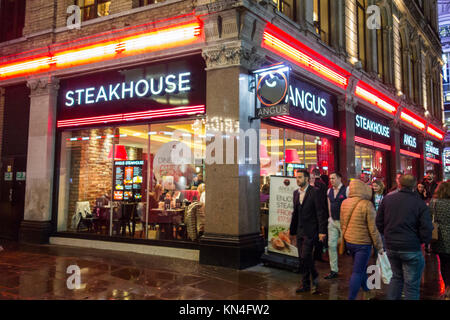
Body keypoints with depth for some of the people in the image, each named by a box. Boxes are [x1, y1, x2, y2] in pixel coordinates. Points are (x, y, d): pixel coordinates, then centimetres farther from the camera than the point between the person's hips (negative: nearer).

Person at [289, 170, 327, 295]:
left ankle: (315, 278, 12)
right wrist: (292, 231, 18)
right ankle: (305, 284, 21)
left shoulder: (314, 192, -10)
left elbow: (320, 212, -12)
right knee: (302, 259, 10)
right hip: (299, 231, 7)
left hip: (310, 231, -7)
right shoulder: (296, 193, 11)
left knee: (306, 257, -11)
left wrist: (322, 231, -16)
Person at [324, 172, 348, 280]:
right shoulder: (329, 191, 8)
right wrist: (330, 217, 14)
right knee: (331, 245, 5)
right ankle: (334, 271, 14)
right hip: (332, 222, 6)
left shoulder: (346, 190, -10)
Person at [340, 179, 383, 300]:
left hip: (349, 241, 7)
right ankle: (351, 298, 6)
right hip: (362, 243, -7)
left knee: (362, 268, 23)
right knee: (357, 272, 2)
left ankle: (367, 292, 39)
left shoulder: (344, 203, 1)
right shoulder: (367, 204, -18)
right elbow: (373, 229, -16)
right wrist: (379, 246, -6)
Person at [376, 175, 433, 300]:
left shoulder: (387, 199, -1)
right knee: (411, 285, 6)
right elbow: (426, 229, -12)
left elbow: (379, 223, 4)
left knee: (396, 277, 23)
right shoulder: (420, 204, -11)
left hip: (391, 247, 4)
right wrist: (424, 241, 8)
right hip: (411, 248, -4)